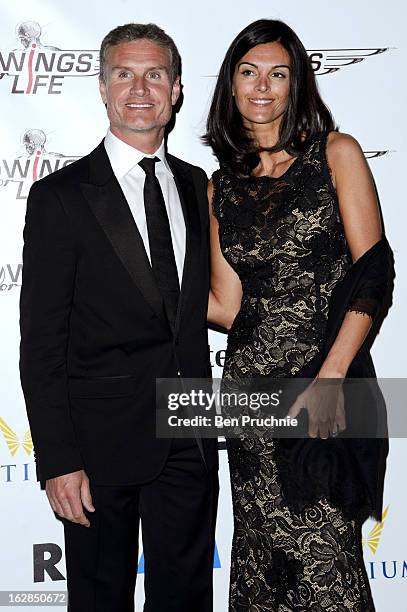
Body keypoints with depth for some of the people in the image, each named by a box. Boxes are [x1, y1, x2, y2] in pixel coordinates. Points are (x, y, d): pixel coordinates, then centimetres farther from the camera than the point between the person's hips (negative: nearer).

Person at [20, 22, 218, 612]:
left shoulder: (196, 185, 9)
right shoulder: (61, 196, -7)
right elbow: (42, 343, -9)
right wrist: (58, 462, -13)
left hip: (190, 440, 4)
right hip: (104, 443, -4)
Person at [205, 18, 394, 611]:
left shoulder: (336, 153, 2)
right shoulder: (220, 189, 12)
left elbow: (374, 272, -6)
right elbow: (227, 307, 8)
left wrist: (329, 377, -15)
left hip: (330, 386, -3)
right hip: (252, 385, 4)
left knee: (325, 564, -2)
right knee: (261, 556, 9)